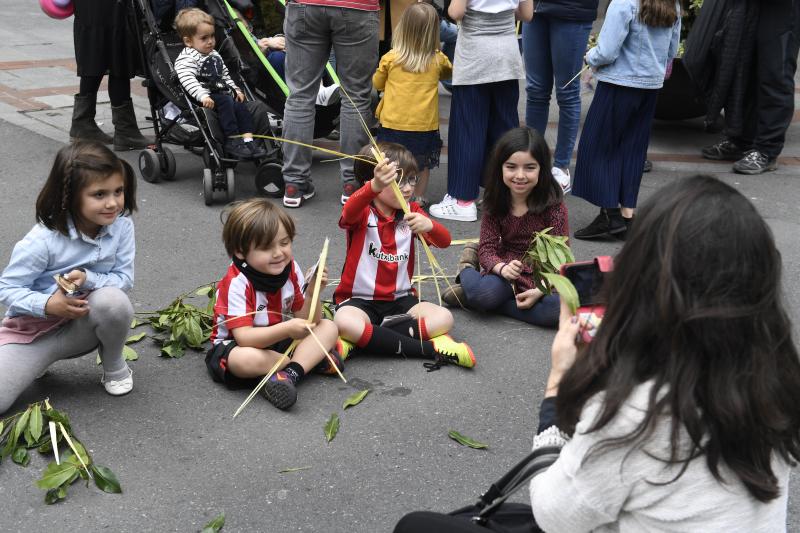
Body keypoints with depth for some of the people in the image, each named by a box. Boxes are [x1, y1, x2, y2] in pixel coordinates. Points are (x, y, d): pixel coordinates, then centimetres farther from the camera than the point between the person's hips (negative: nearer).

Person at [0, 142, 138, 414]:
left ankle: (114, 365, -3)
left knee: (113, 300, -33)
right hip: (33, 329, -3)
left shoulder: (121, 226, -14)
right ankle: (39, 359, 10)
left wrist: (87, 279, -28)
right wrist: (48, 305, -32)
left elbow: (124, 279, -9)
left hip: (84, 324, 3)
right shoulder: (43, 240, -23)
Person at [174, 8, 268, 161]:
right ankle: (232, 142, -30)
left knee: (240, 105, -10)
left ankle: (248, 140, -16)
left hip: (220, 94, 8)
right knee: (225, 102, -28)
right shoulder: (186, 59, -10)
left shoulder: (214, 55, 20)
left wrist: (235, 90, 19)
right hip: (206, 100, -8)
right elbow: (188, 80, -26)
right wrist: (202, 96, -37)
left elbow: (225, 76, 32)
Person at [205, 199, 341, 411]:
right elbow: (244, 337, -33)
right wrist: (287, 329, -44)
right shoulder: (237, 283, -26)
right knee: (243, 360, -40)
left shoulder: (290, 269, -7)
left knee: (328, 328, -8)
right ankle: (313, 358, -18)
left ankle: (289, 374, -30)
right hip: (234, 345, -6)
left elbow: (307, 321, -4)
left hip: (279, 339, 6)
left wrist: (312, 293, -25)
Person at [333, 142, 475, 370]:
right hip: (359, 300, -4)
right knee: (344, 323, -37)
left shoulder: (412, 212, 6)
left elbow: (444, 241, -7)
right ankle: (429, 349, -30)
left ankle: (361, 339, -23)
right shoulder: (362, 212, -7)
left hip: (400, 300, 4)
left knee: (444, 318, -19)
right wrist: (375, 186, -57)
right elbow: (349, 213, -35)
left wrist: (429, 226, -33)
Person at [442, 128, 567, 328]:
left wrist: (540, 290, -24)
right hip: (506, 268, 0)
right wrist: (502, 268, -27)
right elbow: (487, 246, -4)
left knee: (560, 308, -34)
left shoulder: (553, 204, -11)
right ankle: (468, 269, 3)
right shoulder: (496, 202, -2)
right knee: (485, 293, -35)